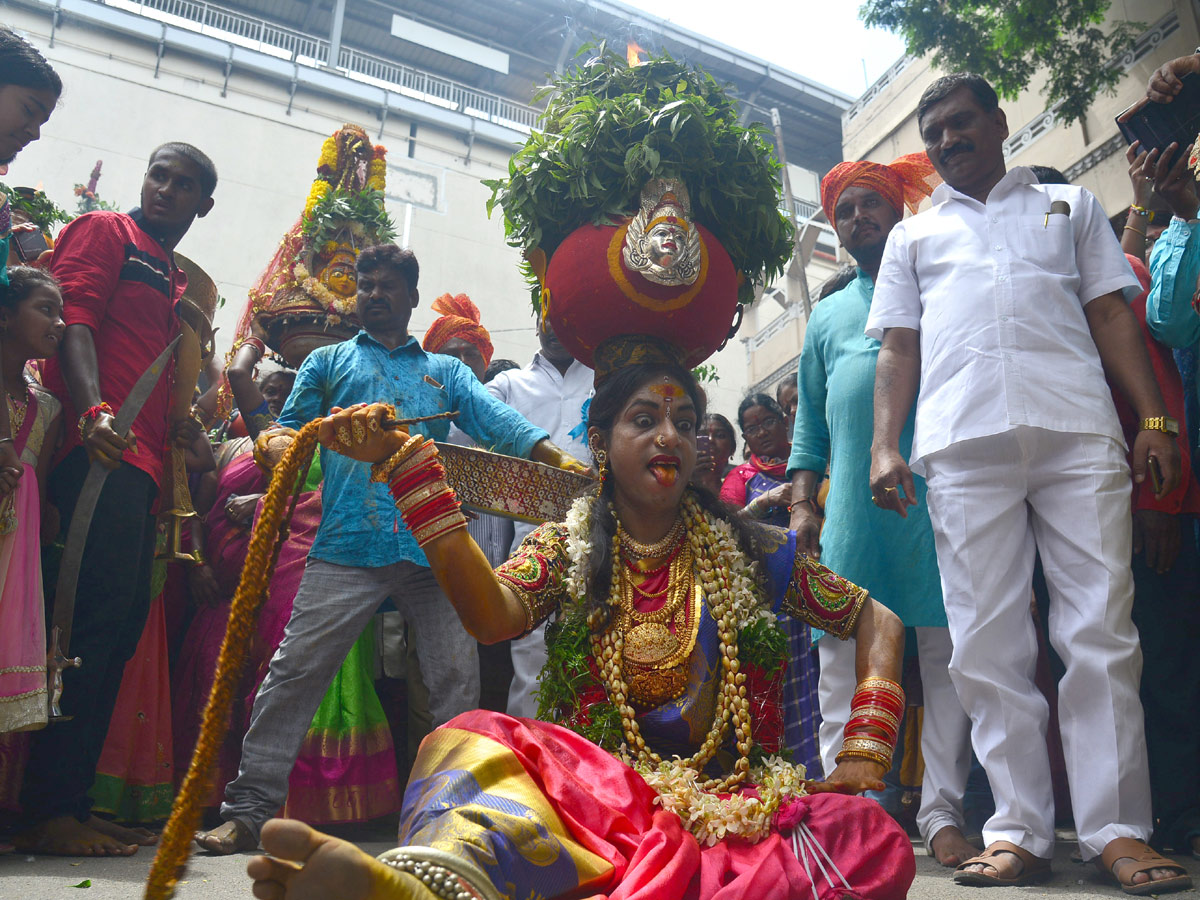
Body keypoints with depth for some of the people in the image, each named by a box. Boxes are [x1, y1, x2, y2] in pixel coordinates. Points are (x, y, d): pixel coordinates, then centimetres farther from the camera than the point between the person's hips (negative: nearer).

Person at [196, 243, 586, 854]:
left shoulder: (446, 372, 21)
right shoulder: (328, 362, 21)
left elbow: (497, 420, 4)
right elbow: (288, 435, 18)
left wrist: (556, 459, -14)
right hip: (349, 546, -1)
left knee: (457, 677, 4)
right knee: (296, 669, -3)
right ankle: (250, 807, 8)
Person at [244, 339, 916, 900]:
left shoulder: (743, 550, 8)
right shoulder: (565, 548, 8)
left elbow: (878, 621, 14)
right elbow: (494, 616, -14)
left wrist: (865, 755, 0)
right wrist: (407, 462, -18)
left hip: (728, 807, 1)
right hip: (597, 792, 0)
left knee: (871, 838, -31)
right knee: (481, 741, -28)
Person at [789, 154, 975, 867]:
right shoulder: (828, 315, 23)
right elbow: (811, 425, 20)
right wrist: (803, 504, 8)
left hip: (939, 499, -2)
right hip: (853, 507, 2)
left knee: (948, 655, 0)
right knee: (846, 662, -2)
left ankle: (942, 814, 10)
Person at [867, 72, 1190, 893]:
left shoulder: (1071, 207, 24)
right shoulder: (913, 237, 25)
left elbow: (1112, 315, 15)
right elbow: (898, 347, 15)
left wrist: (1154, 418, 2)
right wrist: (884, 446, 1)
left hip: (1078, 429, 0)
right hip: (962, 444, 1)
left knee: (1101, 630, -5)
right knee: (988, 643, -3)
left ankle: (1117, 830, 3)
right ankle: (1020, 832, 5)